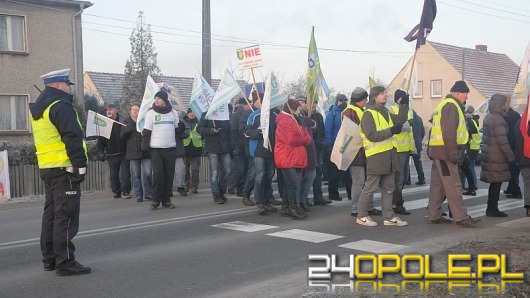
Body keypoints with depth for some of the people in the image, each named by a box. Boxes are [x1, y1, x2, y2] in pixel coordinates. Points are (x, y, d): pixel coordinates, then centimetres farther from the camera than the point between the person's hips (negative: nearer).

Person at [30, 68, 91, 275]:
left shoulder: (38, 108, 17)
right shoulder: (61, 106, -13)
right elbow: (73, 139, -20)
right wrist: (80, 165, -16)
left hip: (47, 168, 10)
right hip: (64, 169, -10)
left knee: (51, 213, 15)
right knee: (66, 216, -6)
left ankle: (49, 259, 22)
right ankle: (65, 262, -4)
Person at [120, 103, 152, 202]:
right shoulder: (127, 121, 10)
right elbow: (122, 136, 6)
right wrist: (127, 129, -12)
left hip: (145, 151, -2)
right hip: (133, 151, 2)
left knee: (147, 173, -4)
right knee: (136, 175, 5)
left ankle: (148, 194, 8)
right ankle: (138, 195, 12)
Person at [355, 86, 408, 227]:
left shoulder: (385, 112, 16)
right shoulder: (368, 114, -12)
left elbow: (400, 120, 15)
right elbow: (372, 135, -21)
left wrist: (404, 105, 6)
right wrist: (391, 131, -21)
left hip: (389, 155, 9)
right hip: (376, 156, -9)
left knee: (388, 188, 12)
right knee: (370, 188, 0)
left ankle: (389, 217, 19)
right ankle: (361, 216, 12)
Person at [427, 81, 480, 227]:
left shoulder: (444, 104, 20)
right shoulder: (451, 106, -13)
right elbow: (449, 132, -22)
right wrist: (453, 152, -22)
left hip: (438, 151, 11)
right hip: (445, 151, -11)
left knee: (438, 184, 11)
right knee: (453, 185, -8)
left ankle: (434, 215, 16)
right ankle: (461, 218, -5)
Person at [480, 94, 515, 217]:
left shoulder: (488, 117, 11)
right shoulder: (499, 120, -18)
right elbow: (502, 141, -21)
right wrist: (511, 156, -13)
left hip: (488, 155, 9)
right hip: (496, 158, -9)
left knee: (494, 183, 15)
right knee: (497, 183, 0)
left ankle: (491, 208, 21)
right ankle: (493, 209, 6)